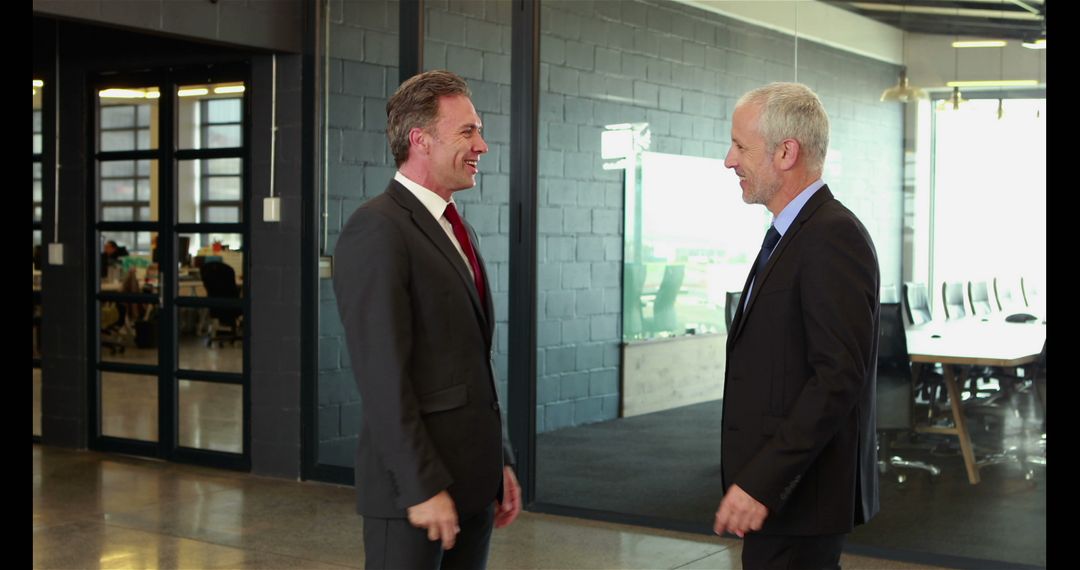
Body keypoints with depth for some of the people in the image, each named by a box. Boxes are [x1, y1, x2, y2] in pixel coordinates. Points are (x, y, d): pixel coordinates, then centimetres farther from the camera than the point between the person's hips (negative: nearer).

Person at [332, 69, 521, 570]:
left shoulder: (456, 229, 15)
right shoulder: (377, 229, -14)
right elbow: (383, 376, -19)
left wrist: (500, 461, 15)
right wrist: (422, 486, -19)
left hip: (473, 479, 8)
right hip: (415, 485, -8)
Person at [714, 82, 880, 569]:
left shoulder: (833, 236, -17)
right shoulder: (790, 236, 14)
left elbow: (839, 377, -23)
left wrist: (760, 483, -24)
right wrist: (755, 477, 16)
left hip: (798, 491, -9)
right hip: (775, 487, 10)